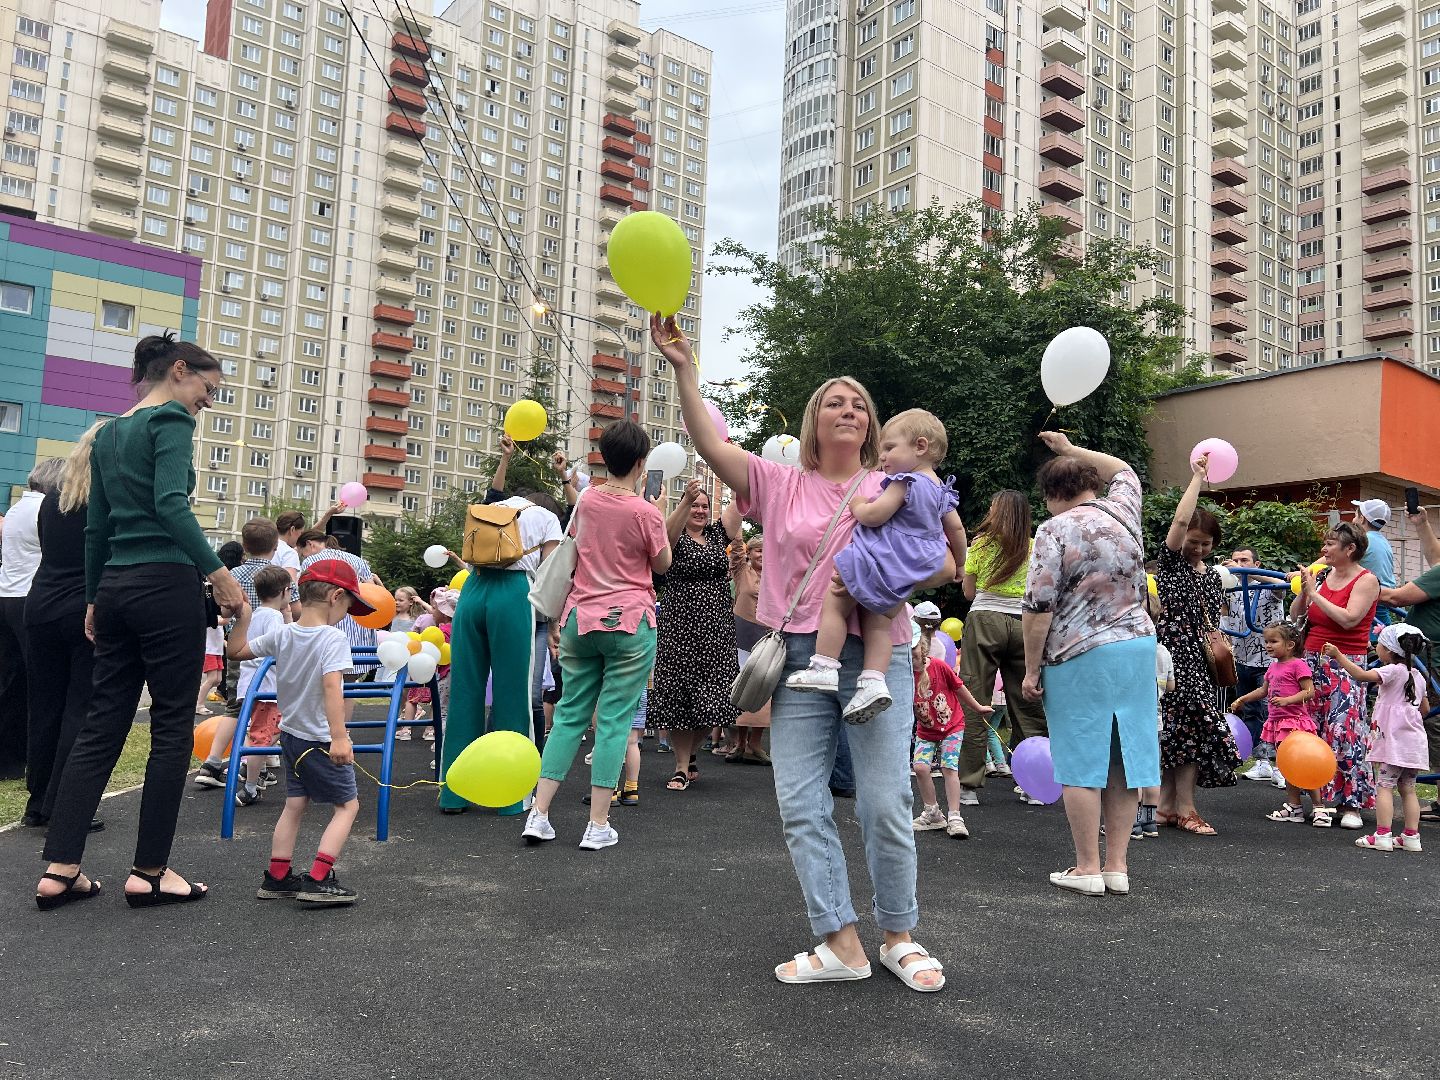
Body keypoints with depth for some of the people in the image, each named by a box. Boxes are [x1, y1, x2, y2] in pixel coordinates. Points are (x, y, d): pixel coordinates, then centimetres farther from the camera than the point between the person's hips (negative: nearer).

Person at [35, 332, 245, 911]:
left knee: (102, 725, 9)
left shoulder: (108, 434, 18)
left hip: (115, 587, 8)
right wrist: (218, 572, -22)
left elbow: (97, 526, 19)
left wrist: (95, 599, 22)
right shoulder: (171, 421, -6)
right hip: (166, 586, -8)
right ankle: (149, 872, 4)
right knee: (172, 728, -1)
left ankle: (59, 870, 9)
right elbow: (171, 504, -20)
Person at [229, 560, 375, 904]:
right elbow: (332, 687, -32)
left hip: (290, 734, 7)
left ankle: (277, 878, 18)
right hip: (320, 740, -7)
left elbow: (238, 650, 11)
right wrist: (339, 736, -37)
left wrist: (242, 617, 16)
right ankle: (318, 880, -7)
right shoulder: (334, 639, -20)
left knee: (294, 804, 16)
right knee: (347, 805, 3)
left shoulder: (282, 635, 0)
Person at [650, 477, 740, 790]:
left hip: (718, 628, 4)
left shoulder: (717, 533, 12)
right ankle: (682, 767, 5)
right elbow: (669, 530, -24)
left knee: (711, 698, 6)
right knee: (680, 695, -3)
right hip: (681, 626, -4)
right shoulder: (676, 538, 0)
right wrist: (686, 499, -40)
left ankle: (690, 754, 27)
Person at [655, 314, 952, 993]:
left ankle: (899, 937, 18)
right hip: (798, 657, 1)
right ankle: (840, 943, 13)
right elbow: (711, 445, -4)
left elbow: (945, 566, 8)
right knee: (801, 805, 1)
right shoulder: (780, 485, 9)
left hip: (876, 657, -1)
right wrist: (684, 370, -14)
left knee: (885, 804, -2)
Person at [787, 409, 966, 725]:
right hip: (908, 576, 9)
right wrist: (957, 563, 36)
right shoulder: (940, 491, 13)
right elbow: (956, 529, 22)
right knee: (877, 623, 7)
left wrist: (857, 506, 1)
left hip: (878, 562, -8)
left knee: (835, 605, -1)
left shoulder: (904, 483, -14)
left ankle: (824, 669, -6)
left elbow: (874, 515, -20)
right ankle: (873, 680, -8)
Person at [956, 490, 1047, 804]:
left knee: (975, 702, 0)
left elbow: (969, 592, 6)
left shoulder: (981, 543, 2)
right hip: (1022, 625, 3)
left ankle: (969, 784, -1)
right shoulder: (1034, 549, 7)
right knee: (1026, 704, 8)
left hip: (985, 621, -2)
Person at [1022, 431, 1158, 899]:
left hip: (1080, 658, -6)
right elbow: (1124, 471, 33)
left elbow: (1038, 608, -13)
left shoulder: (1055, 530, -9)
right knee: (1125, 756, 8)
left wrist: (1031, 668, -6)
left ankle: (1087, 868, 4)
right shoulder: (1122, 512, 8)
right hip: (1138, 649, 6)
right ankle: (1117, 866, 14)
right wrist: (1072, 450, 37)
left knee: (1081, 762, 1)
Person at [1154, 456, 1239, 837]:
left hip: (1199, 661, 6)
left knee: (1185, 731, 3)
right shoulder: (1169, 562, 0)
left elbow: (1215, 622, 22)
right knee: (1191, 724, -10)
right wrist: (1197, 477, -9)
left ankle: (1168, 805, 9)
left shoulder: (1213, 575, 18)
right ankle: (1184, 808, -3)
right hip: (1173, 655, -6)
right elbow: (1180, 520, -15)